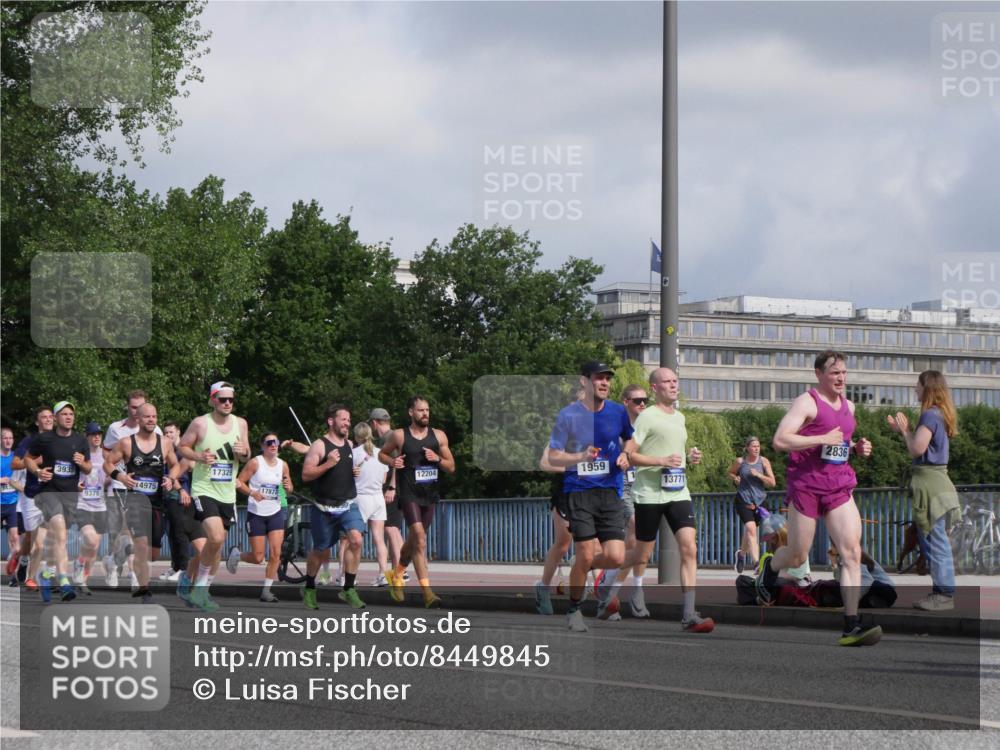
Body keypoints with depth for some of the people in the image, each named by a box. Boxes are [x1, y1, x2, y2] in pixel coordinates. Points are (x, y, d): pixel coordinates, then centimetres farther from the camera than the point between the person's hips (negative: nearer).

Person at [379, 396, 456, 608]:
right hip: (409, 494, -5)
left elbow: (451, 467, 8)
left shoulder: (438, 436, 6)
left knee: (414, 539, 18)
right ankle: (427, 591, -21)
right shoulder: (399, 436, -2)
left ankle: (396, 575, 44)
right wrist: (392, 461, -8)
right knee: (420, 539, -17)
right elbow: (382, 454, 13)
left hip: (430, 495, 5)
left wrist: (437, 459, -12)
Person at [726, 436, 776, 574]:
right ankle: (755, 561, -29)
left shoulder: (764, 462, 0)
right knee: (751, 528, -21)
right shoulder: (740, 462, -2)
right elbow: (729, 473, 17)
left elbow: (772, 483, -2)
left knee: (749, 530, 16)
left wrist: (759, 475, -17)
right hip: (743, 500, -3)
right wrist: (735, 478, -6)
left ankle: (741, 553, 44)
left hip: (759, 500, 3)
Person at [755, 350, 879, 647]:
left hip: (840, 488, 6)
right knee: (798, 557, 6)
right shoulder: (807, 402, -8)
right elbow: (780, 440, -19)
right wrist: (823, 439, -24)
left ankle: (851, 626, -15)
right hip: (806, 486, -5)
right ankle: (769, 566, 43)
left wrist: (857, 447, 11)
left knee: (852, 552, -11)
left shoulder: (848, 405, 16)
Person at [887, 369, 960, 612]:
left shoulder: (930, 415, -14)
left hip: (929, 482, -10)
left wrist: (905, 430, -4)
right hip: (934, 481, 10)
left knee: (935, 541, -8)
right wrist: (902, 430, 13)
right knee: (931, 541, 14)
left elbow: (917, 449, -19)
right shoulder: (940, 415, 16)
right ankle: (941, 591, 17)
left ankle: (945, 594, -7)